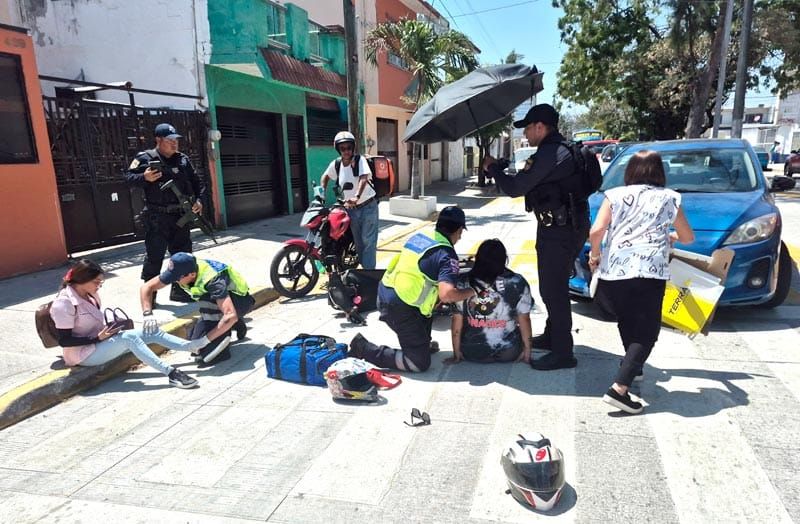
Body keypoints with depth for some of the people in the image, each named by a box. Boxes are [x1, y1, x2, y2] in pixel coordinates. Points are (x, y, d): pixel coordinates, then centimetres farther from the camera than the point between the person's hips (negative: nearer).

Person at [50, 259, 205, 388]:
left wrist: (110, 325, -3)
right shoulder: (63, 304, -20)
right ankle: (171, 373, -38)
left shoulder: (91, 294, 4)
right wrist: (98, 338, -23)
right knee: (129, 337, -32)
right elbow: (64, 341, -20)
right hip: (84, 354, -8)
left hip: (101, 341, 8)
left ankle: (194, 345, -14)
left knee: (152, 333, -9)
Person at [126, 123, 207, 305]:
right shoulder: (145, 158, -4)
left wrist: (199, 200, -1)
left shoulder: (183, 160, 10)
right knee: (154, 256, 0)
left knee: (183, 254, 11)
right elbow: (129, 177, -3)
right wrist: (144, 178, -22)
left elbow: (197, 182, 14)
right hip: (157, 217, -5)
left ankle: (179, 290, 25)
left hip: (181, 216, 5)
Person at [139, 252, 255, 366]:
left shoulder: (213, 280, -39)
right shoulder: (182, 270, -20)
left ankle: (218, 350, -23)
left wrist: (205, 339, -46)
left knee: (208, 299, -36)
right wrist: (148, 314, -28)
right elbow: (146, 287, -12)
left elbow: (231, 316, -48)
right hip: (216, 303, 7)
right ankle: (235, 324, 16)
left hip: (241, 300, -7)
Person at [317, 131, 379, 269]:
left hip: (368, 206, -5)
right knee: (358, 242, 12)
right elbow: (325, 176, 22)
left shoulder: (360, 160, -14)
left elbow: (364, 178, -32)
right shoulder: (335, 164, 1)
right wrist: (322, 190, 7)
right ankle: (366, 268, 24)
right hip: (351, 208, 5)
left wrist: (356, 197, -47)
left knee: (368, 241, -8)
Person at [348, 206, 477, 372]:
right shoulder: (447, 255, -14)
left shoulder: (420, 235, 8)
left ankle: (423, 343, 37)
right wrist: (472, 291, -11)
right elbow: (446, 295, -28)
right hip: (400, 308, -9)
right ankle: (364, 349, -3)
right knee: (420, 362, 0)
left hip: (385, 294, 9)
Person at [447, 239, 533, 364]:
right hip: (509, 354, 0)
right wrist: (527, 350, 7)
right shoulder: (518, 283, -11)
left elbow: (457, 321, -8)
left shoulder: (463, 283, -10)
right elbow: (524, 319, -5)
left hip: (472, 354, 1)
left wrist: (456, 353, 2)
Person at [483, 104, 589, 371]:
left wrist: (493, 167, -1)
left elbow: (515, 188, -17)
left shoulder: (550, 154, -18)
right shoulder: (560, 149, 15)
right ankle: (552, 336, 35)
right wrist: (500, 167, 13)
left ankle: (562, 353, 0)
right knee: (554, 287, 20)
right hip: (563, 228, 11)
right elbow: (531, 182, 21)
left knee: (553, 290, -7)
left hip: (560, 231, -11)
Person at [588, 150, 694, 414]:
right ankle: (618, 389, -12)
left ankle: (632, 366, 40)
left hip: (611, 273, 2)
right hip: (648, 273, -2)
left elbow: (596, 231, -2)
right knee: (646, 332, 2)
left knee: (627, 321, 25)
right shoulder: (669, 198, 14)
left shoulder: (615, 195, 12)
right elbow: (688, 237, 24)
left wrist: (595, 254, 16)